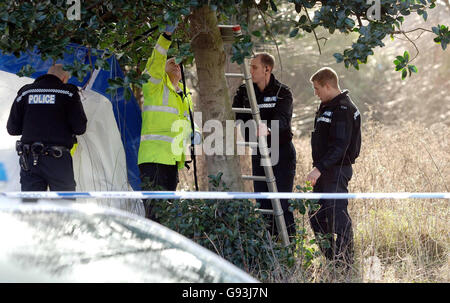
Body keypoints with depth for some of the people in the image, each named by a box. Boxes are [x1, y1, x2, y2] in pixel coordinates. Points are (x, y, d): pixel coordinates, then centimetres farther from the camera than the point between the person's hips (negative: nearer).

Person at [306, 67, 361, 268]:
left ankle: (345, 262, -5)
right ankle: (330, 259, 19)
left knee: (337, 216, -10)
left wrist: (319, 168, -29)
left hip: (337, 170, -10)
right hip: (324, 171, 10)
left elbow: (340, 146, -23)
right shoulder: (327, 107, 17)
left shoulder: (343, 110, -16)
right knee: (316, 215, 12)